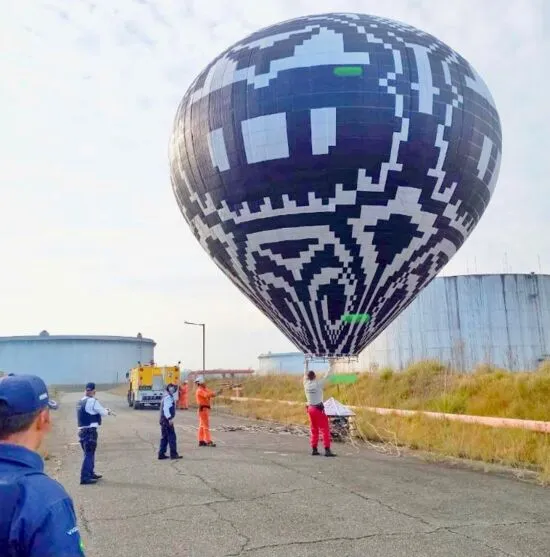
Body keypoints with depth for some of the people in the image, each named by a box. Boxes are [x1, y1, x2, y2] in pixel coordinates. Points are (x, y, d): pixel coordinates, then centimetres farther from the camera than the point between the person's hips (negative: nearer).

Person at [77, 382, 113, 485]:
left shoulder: (80, 402, 13)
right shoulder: (93, 401, -12)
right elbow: (103, 413, -5)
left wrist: (104, 411, 17)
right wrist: (108, 411, 16)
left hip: (82, 430, 9)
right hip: (90, 431, -8)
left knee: (89, 453, 20)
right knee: (89, 454, -5)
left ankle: (90, 473, 32)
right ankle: (85, 478, -7)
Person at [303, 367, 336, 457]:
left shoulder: (306, 384, 1)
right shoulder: (318, 384, -13)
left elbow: (305, 376, 19)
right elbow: (326, 377, -4)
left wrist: (306, 367, 34)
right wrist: (330, 369, 9)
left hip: (310, 408, 6)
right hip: (319, 409, -6)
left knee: (314, 430, 14)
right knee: (325, 430, -4)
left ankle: (314, 449, 14)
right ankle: (327, 450, -9)